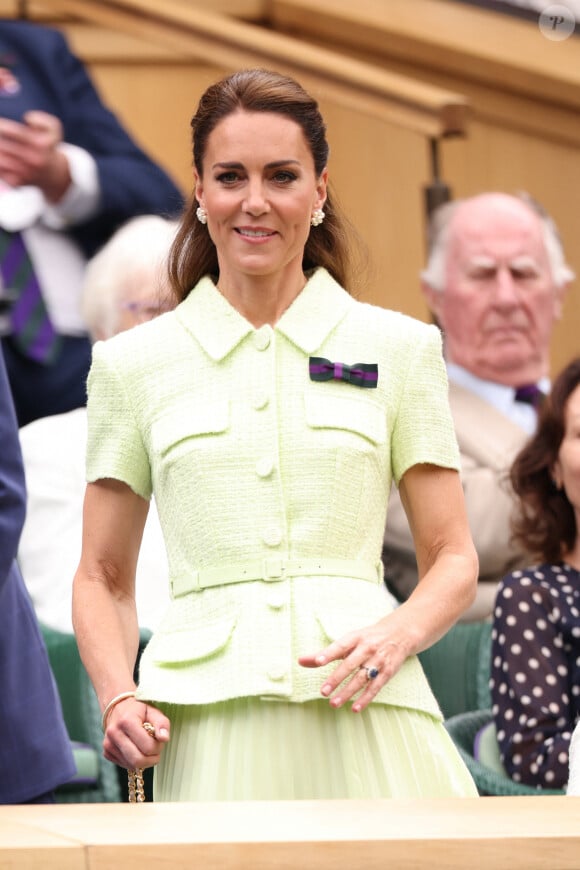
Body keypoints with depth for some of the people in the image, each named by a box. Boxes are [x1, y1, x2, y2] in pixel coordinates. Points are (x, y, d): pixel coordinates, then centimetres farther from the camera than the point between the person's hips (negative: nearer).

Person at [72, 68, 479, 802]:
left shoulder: (401, 348, 11)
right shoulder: (134, 364, 12)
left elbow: (453, 559, 12)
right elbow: (103, 578, 15)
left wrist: (398, 635, -9)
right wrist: (118, 699, -3)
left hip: (364, 717, 0)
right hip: (209, 732, 0)